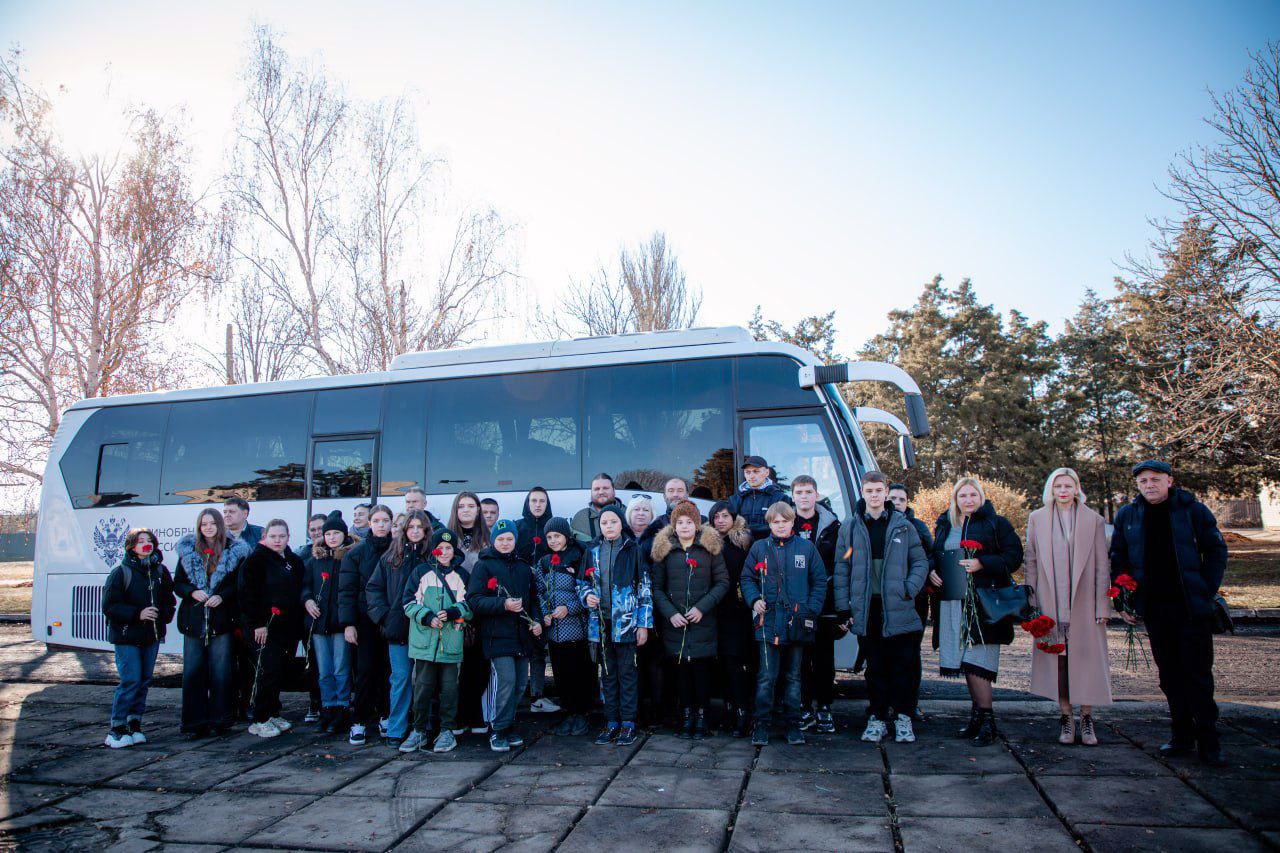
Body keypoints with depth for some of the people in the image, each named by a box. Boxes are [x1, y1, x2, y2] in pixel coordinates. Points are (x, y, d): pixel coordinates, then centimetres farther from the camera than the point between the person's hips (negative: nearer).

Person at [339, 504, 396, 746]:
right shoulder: (357, 552, 1)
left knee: (387, 669, 5)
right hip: (365, 619, -1)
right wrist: (348, 623, -9)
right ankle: (359, 722, 6)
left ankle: (385, 716, 18)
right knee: (366, 669, -2)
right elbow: (346, 589, -2)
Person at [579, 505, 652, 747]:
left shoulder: (633, 550, -2)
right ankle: (611, 723, 19)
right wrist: (587, 596, -5)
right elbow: (582, 582, 18)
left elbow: (645, 588, -3)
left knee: (627, 673, 2)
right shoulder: (592, 551, 7)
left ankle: (628, 724, 11)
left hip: (626, 622, -4)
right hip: (601, 622, 4)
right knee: (607, 674, 11)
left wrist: (644, 624, -7)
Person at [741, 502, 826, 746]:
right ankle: (762, 724, 10)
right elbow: (747, 577, 9)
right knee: (766, 677, -1)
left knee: (793, 677, 11)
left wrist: (812, 611, -3)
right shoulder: (759, 547, 4)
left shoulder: (807, 548, 5)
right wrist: (754, 599, -8)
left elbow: (820, 581, 7)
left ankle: (793, 725, 21)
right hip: (768, 622, -1)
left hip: (797, 623, 1)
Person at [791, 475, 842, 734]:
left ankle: (824, 708, 18)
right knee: (800, 657, 4)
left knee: (824, 657, 7)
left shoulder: (831, 524, 5)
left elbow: (841, 564, 4)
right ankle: (805, 709, 14)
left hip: (825, 603, 1)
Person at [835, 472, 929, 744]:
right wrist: (844, 606, 1)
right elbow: (841, 568, 6)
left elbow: (920, 561, 8)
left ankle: (903, 717, 18)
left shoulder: (903, 525, 5)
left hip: (898, 609, 0)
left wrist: (909, 589, -6)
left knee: (903, 665, 3)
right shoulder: (850, 527, 6)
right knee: (875, 667, 9)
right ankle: (877, 718, 19)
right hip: (866, 609, 1)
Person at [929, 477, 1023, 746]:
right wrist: (931, 572, 2)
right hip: (953, 603, 5)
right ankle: (978, 714, 21)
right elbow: (934, 556, 23)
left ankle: (987, 720, 0)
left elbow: (1014, 556, -6)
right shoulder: (944, 525, 15)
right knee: (965, 662, 9)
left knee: (975, 662, -10)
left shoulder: (996, 524, 1)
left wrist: (982, 564, -18)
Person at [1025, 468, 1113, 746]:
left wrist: (1102, 606, -2)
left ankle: (1087, 718, 14)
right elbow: (1031, 562, 7)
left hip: (1084, 606, -1)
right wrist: (1032, 602, 2)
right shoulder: (1037, 519, 6)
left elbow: (1102, 566, 3)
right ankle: (1066, 718, 14)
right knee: (1058, 660, 3)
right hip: (1051, 605, 1)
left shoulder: (1094, 520, 4)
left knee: (1086, 658, 0)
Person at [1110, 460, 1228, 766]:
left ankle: (1207, 740, 8)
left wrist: (1207, 592, -7)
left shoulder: (1193, 510, -2)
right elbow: (1118, 560, 10)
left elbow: (1216, 551, 1)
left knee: (1198, 673, -1)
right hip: (1154, 608, 3)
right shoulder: (1127, 516, 5)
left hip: (1192, 606, -3)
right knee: (1169, 674, 9)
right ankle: (1182, 735, 19)